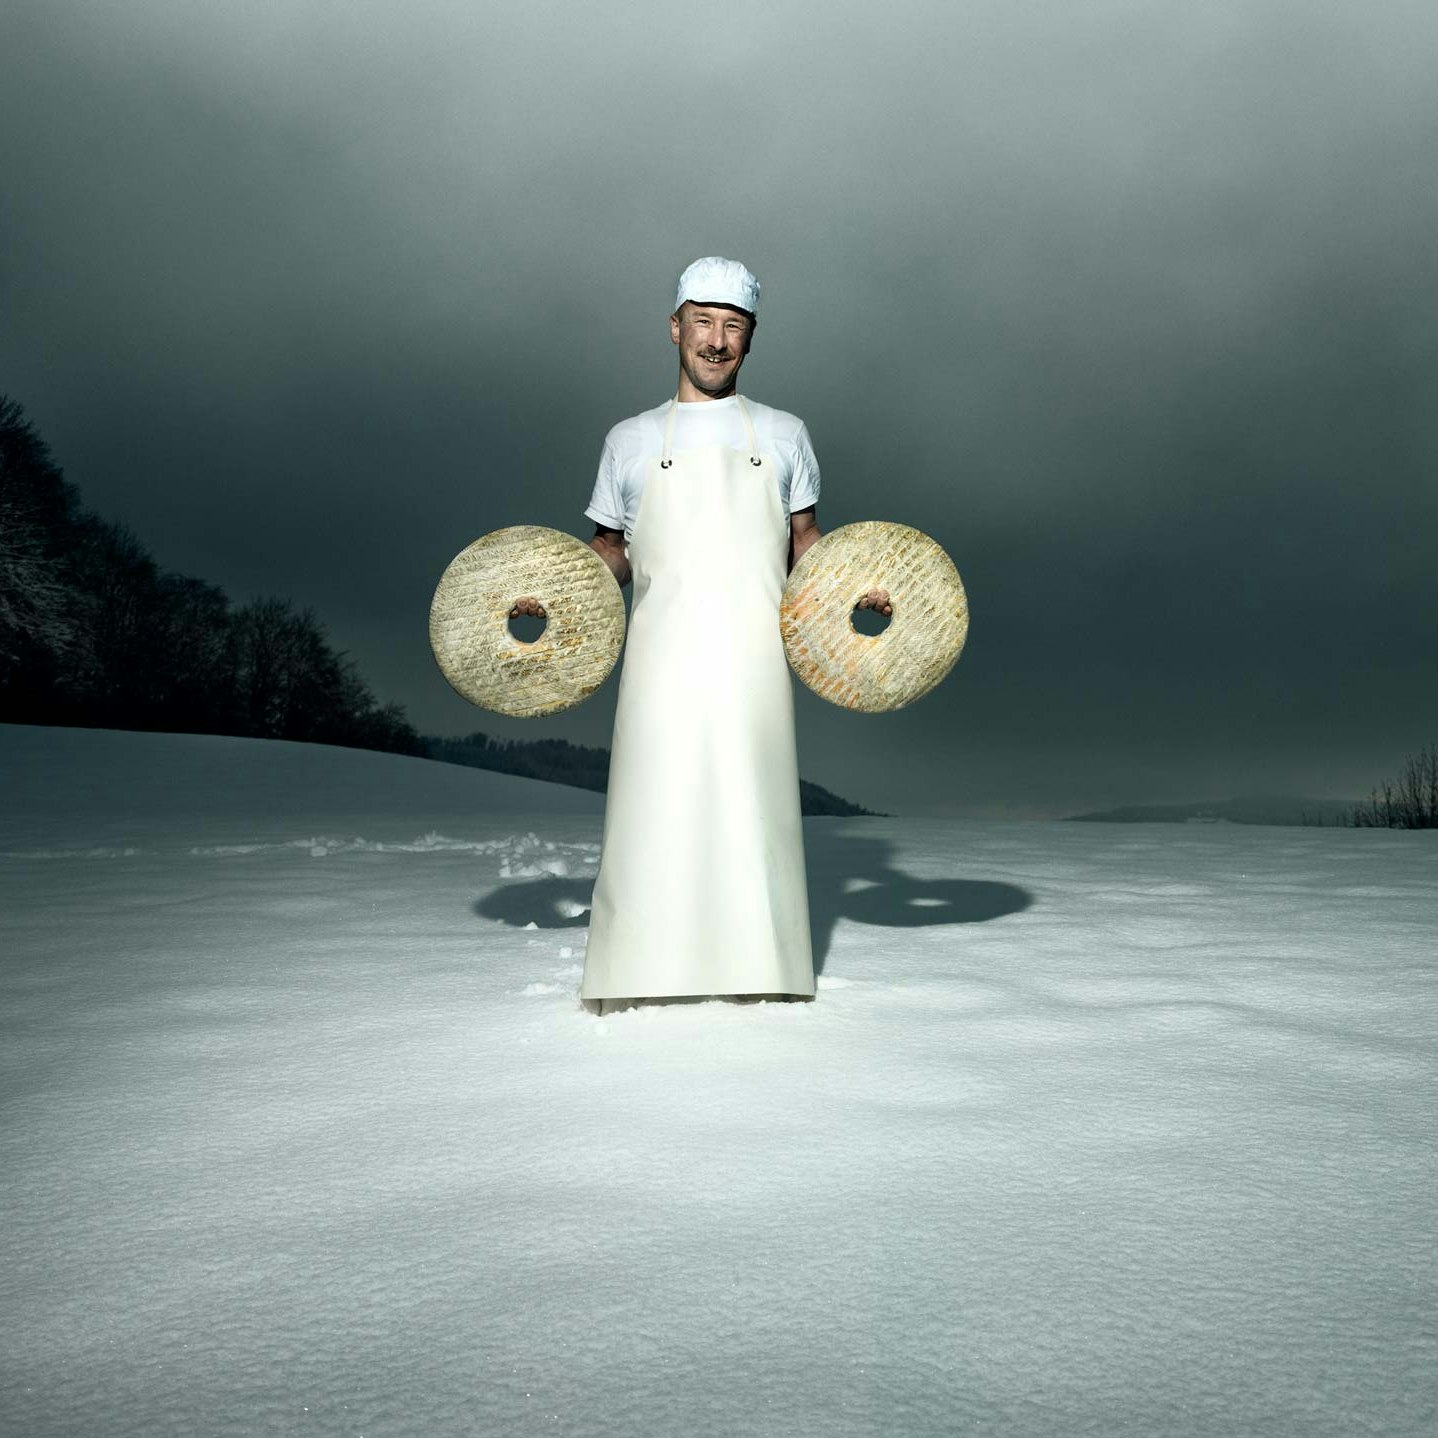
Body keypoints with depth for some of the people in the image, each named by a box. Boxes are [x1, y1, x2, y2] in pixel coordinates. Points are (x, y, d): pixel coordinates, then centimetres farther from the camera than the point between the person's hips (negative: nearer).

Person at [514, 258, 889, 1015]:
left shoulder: (782, 434, 15)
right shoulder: (631, 439, 15)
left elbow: (804, 542, 16)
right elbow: (610, 549, 18)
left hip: (752, 659, 1)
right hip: (662, 659, 0)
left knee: (752, 803, -2)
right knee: (653, 805, -5)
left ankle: (756, 968, 7)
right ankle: (636, 970, 3)